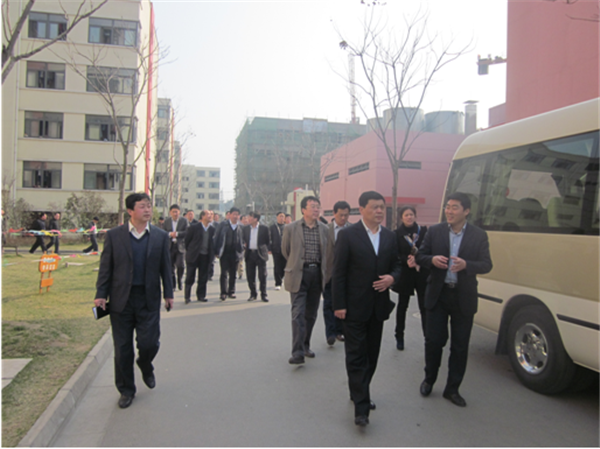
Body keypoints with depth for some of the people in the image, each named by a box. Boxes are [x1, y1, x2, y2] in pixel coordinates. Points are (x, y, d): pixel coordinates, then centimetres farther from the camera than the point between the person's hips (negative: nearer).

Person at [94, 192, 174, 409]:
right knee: (122, 349, 8)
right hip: (121, 299, 0)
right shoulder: (114, 235, 0)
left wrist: (168, 293, 6)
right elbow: (106, 266, 3)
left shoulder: (160, 236, 3)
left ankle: (146, 367, 33)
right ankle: (126, 390, 27)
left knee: (149, 343, -3)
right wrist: (101, 294, -2)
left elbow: (165, 267, 7)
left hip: (149, 299, 0)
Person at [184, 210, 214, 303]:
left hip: (205, 256, 4)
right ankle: (187, 296, 12)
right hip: (193, 256, -4)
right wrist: (189, 251, 3)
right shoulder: (194, 227, -8)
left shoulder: (212, 229, 5)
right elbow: (187, 240, -1)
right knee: (190, 277, 3)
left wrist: (211, 255, 7)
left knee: (203, 278, 8)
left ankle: (201, 296, 19)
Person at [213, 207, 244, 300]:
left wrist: (241, 252, 3)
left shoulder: (240, 227, 6)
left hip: (235, 253, 3)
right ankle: (224, 293, -3)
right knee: (224, 273, -5)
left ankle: (231, 291, 20)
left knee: (233, 274, 10)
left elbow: (242, 240, 12)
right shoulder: (223, 225, -2)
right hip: (224, 253, -3)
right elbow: (216, 237, -1)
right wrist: (217, 251, -5)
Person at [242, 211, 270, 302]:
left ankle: (263, 295, 10)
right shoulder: (245, 229, 9)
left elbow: (268, 242, 5)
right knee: (250, 276, 6)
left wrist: (266, 250, -1)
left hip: (260, 254, -3)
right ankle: (253, 294, 19)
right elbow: (243, 240, 18)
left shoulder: (264, 228, -2)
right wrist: (244, 246, 1)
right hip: (249, 254, 4)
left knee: (262, 275, 0)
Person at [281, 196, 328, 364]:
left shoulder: (324, 229, 5)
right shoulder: (291, 228, -4)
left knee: (311, 314, 12)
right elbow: (285, 250, 8)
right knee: (298, 314, -9)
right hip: (299, 275, -3)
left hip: (317, 274, 4)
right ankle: (297, 352, -7)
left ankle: (305, 346, 28)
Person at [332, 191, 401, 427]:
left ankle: (359, 393, 34)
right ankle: (361, 406, 5)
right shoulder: (348, 235, -9)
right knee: (356, 356, -1)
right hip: (355, 306, -5)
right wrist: (339, 305, -12)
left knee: (372, 355, 15)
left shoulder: (389, 236, 7)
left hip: (378, 306, 6)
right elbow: (339, 272, -9)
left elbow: (396, 266, 14)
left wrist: (392, 277, -10)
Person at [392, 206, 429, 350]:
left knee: (425, 307, -3)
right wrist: (407, 261, -21)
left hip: (422, 274, 0)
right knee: (402, 306, 11)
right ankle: (399, 338, 24)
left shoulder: (424, 231, 2)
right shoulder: (397, 234, -1)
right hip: (405, 275, 0)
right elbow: (395, 255, -4)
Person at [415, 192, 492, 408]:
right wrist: (432, 260, -20)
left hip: (463, 298, 0)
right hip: (438, 295, 0)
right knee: (433, 341, 6)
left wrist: (466, 265, -25)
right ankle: (429, 379, 30)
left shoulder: (479, 235, -1)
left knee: (460, 346, 8)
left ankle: (452, 389, 24)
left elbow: (486, 265, -5)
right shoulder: (435, 231, 1)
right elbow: (419, 257, 3)